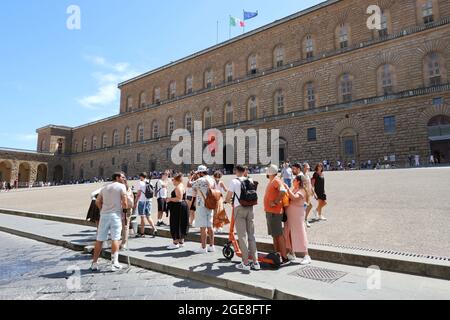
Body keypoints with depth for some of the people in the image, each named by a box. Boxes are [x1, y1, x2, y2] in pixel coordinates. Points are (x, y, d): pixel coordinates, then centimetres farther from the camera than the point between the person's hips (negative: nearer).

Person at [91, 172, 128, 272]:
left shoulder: (105, 187, 17)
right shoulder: (121, 186, -2)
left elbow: (98, 202, 12)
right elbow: (125, 203, -9)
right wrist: (125, 208, 10)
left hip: (104, 215, 5)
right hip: (115, 215, -5)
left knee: (99, 240, 9)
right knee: (115, 239, 0)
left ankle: (94, 263, 16)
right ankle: (114, 263, 0)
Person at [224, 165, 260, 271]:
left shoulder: (234, 181, -5)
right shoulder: (250, 180, 7)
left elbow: (228, 197, -5)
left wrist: (227, 201, 17)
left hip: (239, 208, -4)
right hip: (250, 208, 4)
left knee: (242, 236, 1)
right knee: (251, 235, 10)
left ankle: (245, 263, 4)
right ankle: (255, 262, 13)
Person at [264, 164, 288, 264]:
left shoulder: (276, 180, -14)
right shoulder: (271, 181, 17)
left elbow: (283, 191, -31)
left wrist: (275, 202, -23)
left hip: (274, 212, -10)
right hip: (269, 211, 10)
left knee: (279, 235, -5)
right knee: (274, 235, 16)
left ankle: (284, 257, 1)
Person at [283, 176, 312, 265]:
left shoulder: (301, 191, -12)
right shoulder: (294, 190, 13)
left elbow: (294, 198, -30)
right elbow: (289, 199, 10)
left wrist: (287, 189, -27)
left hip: (297, 216, -8)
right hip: (290, 215, 8)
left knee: (299, 235, -5)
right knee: (289, 234, 12)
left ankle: (307, 256, 3)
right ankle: (291, 254, 25)